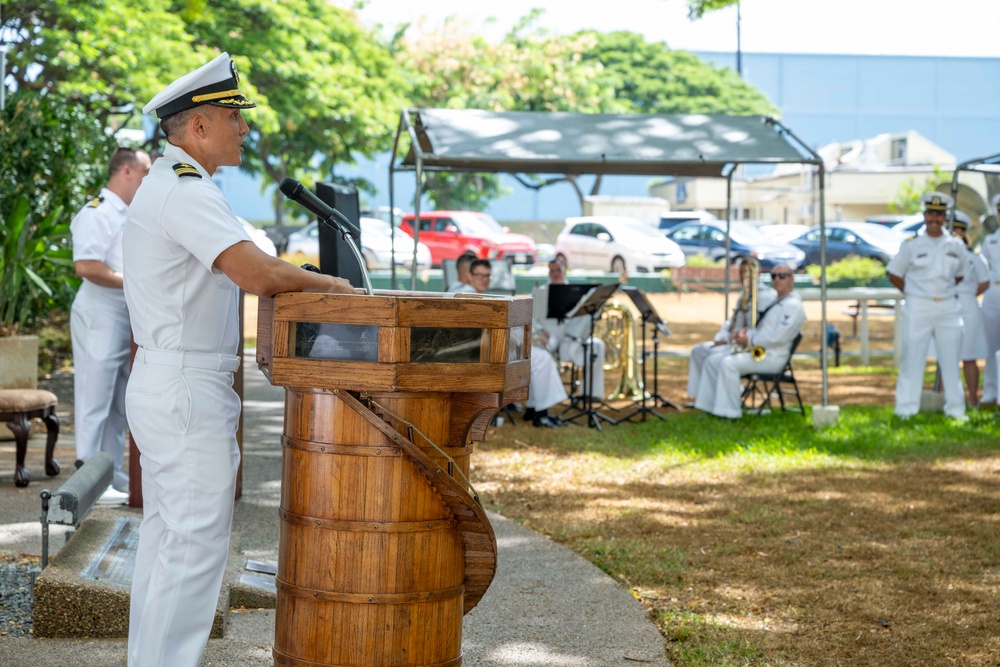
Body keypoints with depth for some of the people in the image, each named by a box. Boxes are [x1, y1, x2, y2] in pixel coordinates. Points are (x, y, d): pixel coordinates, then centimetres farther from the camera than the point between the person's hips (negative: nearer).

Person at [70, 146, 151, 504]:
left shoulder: (129, 215, 17)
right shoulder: (98, 212, -14)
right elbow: (85, 265, -24)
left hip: (127, 320, 10)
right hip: (100, 317, -10)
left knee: (119, 403, 14)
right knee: (95, 400, -5)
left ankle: (112, 473, 22)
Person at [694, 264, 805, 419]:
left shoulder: (793, 305, -11)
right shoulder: (775, 302, 22)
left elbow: (778, 337, -22)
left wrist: (750, 340, -16)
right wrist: (745, 333, 3)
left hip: (772, 358, -11)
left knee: (729, 364, -30)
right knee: (712, 361, 2)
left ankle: (729, 412, -24)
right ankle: (710, 406, -1)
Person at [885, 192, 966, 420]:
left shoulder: (956, 246, 8)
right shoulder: (911, 245, 0)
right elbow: (894, 274, 7)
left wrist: (947, 292, 9)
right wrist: (914, 293, 3)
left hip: (948, 308, 3)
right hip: (918, 308, -3)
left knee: (950, 358, 5)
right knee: (912, 357, -2)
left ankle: (955, 409, 13)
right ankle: (906, 409, 4)